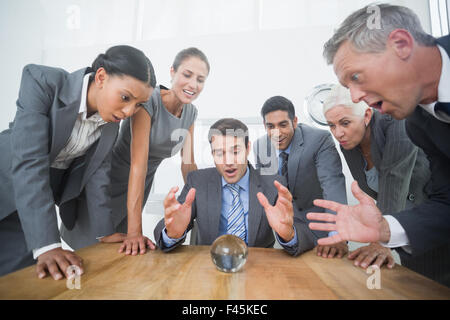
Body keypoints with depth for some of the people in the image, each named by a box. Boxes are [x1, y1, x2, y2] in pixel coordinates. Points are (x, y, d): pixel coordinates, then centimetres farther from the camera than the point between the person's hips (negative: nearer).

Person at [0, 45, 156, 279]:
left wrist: (106, 234, -12)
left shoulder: (112, 120, -10)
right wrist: (47, 245, -38)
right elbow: (28, 161, -32)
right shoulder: (42, 81, -25)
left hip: (47, 193, 4)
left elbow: (97, 174, -8)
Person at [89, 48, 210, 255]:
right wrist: (135, 232, -36)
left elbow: (188, 164, -2)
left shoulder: (190, 112, -4)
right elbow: (138, 163, -33)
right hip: (112, 181, -5)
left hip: (143, 184, 6)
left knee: (119, 248, 17)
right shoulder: (148, 101, -25)